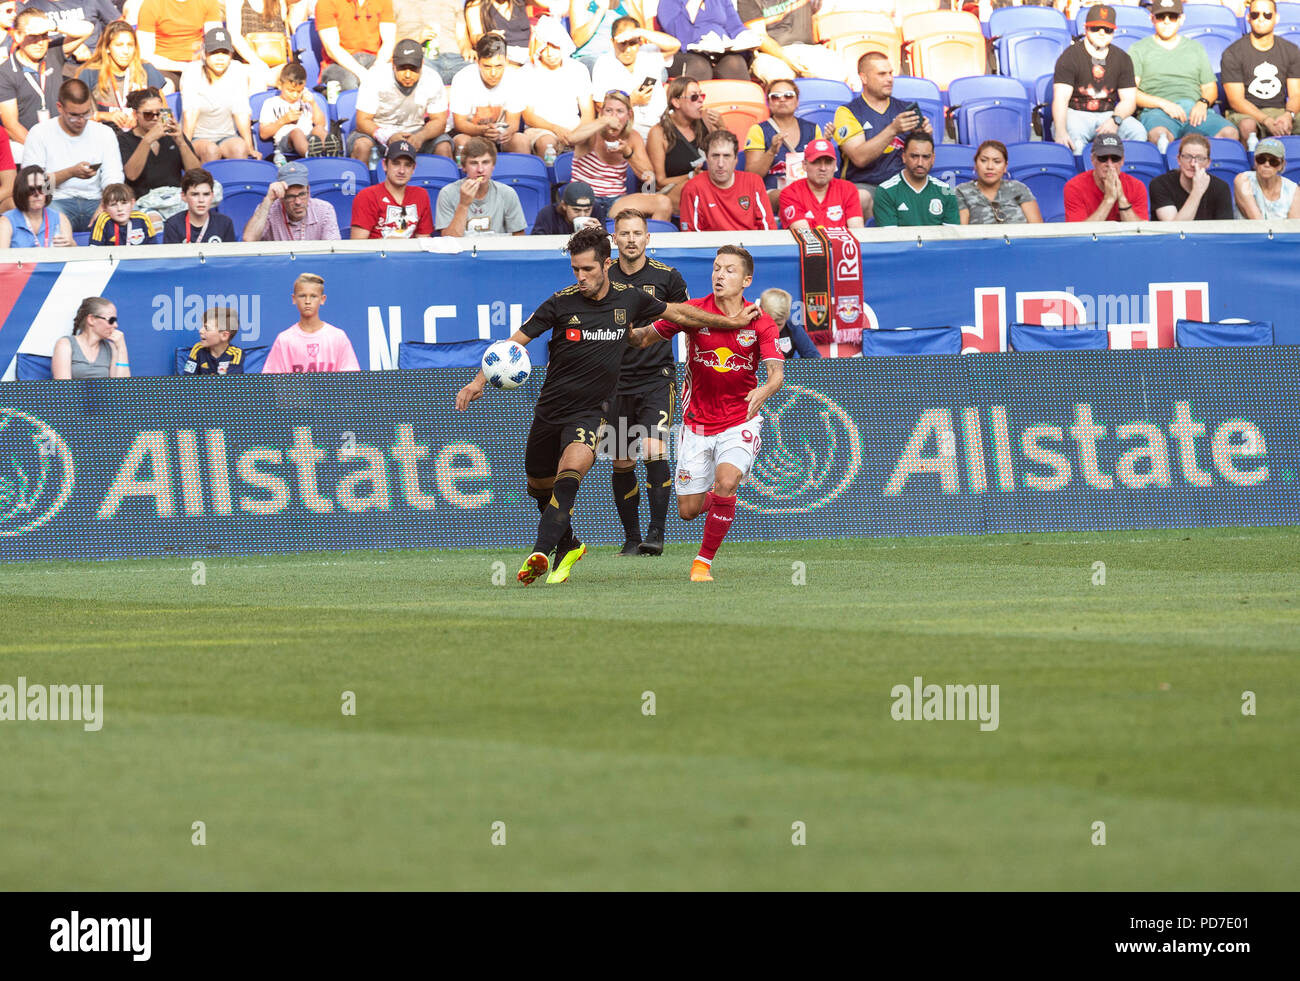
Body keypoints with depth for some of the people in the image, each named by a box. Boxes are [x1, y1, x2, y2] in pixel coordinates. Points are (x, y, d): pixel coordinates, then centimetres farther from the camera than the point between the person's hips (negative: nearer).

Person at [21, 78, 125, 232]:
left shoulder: (104, 133, 13)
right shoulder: (39, 133, 6)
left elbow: (113, 179, 3)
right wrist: (71, 172, -12)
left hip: (93, 202, 2)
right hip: (57, 201, -2)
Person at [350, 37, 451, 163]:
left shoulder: (432, 80, -10)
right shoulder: (374, 80, -17)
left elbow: (439, 121, -6)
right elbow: (363, 121, -17)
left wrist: (420, 137, -29)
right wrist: (388, 137, -37)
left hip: (415, 133, 2)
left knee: (444, 146, -24)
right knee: (362, 145, -34)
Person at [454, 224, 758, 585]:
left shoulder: (629, 300, -1)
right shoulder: (561, 303, -7)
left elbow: (678, 313, 17)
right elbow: (515, 342, -3)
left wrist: (730, 321, 25)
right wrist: (479, 382, -14)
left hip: (591, 412, -2)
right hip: (550, 409, 2)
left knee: (571, 471, -28)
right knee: (540, 488, 11)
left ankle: (540, 554, -37)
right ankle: (568, 546, 39)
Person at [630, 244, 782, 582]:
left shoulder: (759, 322, -8)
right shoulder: (694, 311, -6)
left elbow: (776, 371, -18)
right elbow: (646, 336, 1)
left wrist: (764, 390, -41)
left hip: (740, 422, -2)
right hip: (696, 424, 2)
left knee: (725, 483, -27)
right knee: (688, 510, 1)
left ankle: (704, 561, -7)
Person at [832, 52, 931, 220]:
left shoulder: (904, 109, 16)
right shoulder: (848, 112, 3)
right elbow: (860, 158, -13)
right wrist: (893, 130, -22)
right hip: (863, 185, -3)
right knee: (862, 199, -38)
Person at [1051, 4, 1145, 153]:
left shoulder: (1122, 58, 9)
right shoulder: (1070, 57, -5)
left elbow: (1129, 100, 7)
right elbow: (1060, 99, -16)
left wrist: (1115, 121, -18)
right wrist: (1060, 132, -35)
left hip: (1108, 114, 4)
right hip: (1076, 113, -4)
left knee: (1138, 132, -25)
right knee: (1073, 136, -38)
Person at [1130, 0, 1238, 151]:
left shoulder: (1196, 48, 29)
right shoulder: (1139, 50, 18)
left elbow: (1211, 89, 24)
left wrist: (1203, 103, -1)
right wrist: (1162, 103, -10)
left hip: (1196, 110, 3)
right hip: (1156, 111, -3)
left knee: (1230, 133, -30)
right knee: (1159, 135, -43)